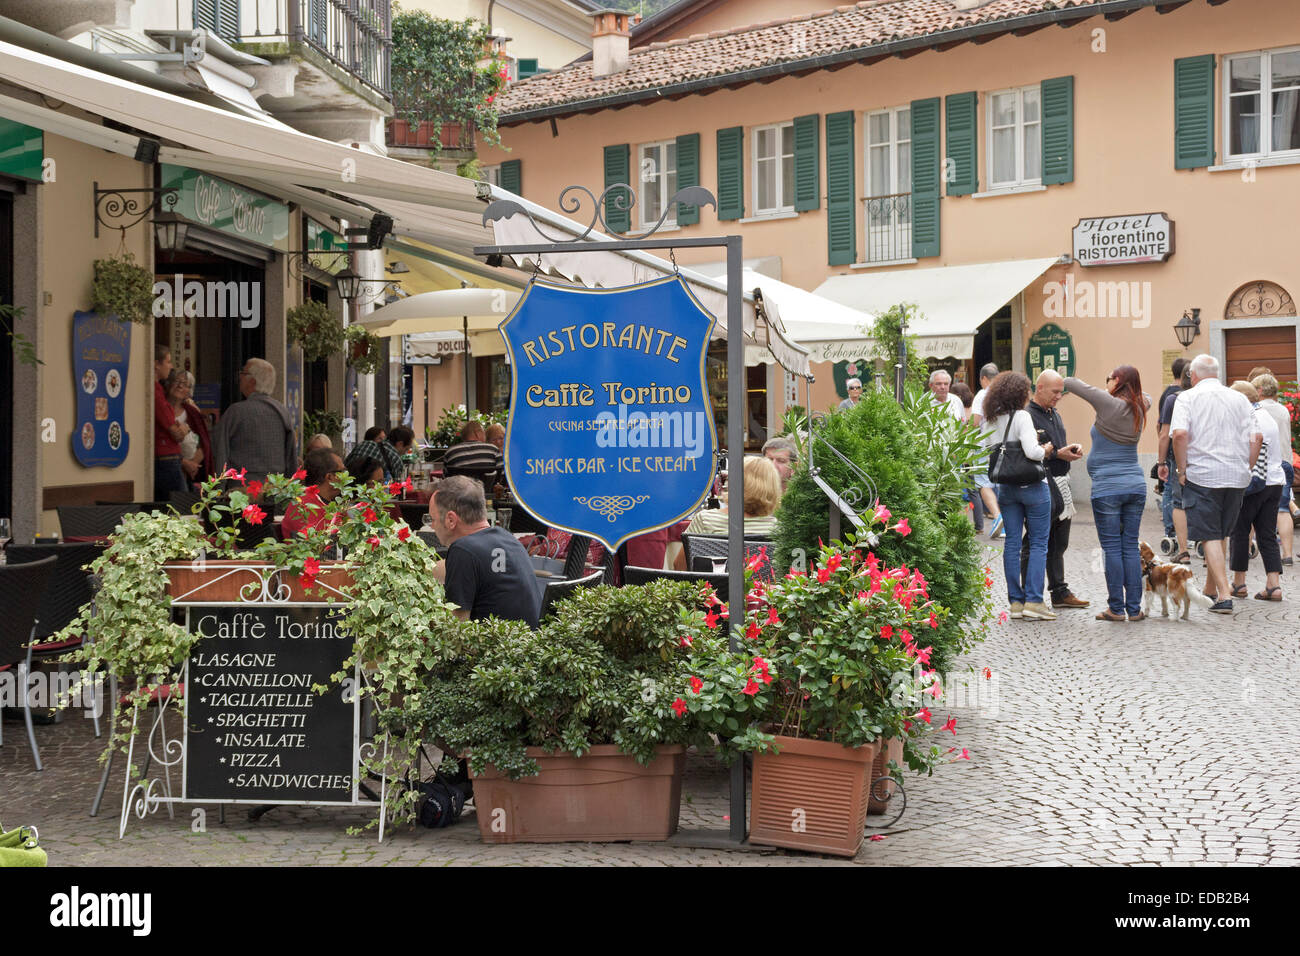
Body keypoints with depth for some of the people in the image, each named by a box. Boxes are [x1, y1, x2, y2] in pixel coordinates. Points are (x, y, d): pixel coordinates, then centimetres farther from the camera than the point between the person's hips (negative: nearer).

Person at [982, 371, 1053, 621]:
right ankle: (1033, 601, -4)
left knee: (1012, 542, 8)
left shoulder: (992, 422, 6)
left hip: (1006, 487, 6)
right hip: (1033, 487, -6)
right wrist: (1045, 450, -5)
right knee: (1038, 543, 1)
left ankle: (1016, 600, 10)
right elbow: (1031, 451, -24)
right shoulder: (1021, 417, -15)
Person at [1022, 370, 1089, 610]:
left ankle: (1060, 592, 22)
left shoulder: (1054, 415, 18)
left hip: (1060, 485, 9)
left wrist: (1071, 449, 7)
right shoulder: (1028, 415, -12)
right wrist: (1058, 454, -18)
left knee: (1058, 545, 14)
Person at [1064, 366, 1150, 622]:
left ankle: (1116, 608, 0)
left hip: (1107, 487, -6)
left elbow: (1072, 383, -4)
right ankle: (1134, 608, 7)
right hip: (1136, 484, 6)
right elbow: (1146, 396, 34)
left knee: (1112, 547, -1)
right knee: (1131, 546, 7)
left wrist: (1059, 382, 14)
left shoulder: (1109, 403, -10)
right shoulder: (1139, 407, 8)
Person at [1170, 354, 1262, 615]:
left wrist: (1182, 470, -8)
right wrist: (1247, 469, 10)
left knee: (1210, 537, -1)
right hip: (1236, 477, 4)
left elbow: (1180, 434, -16)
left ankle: (1224, 595, -11)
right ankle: (1210, 591, 27)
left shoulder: (1187, 397, -1)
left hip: (1202, 475, -4)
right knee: (1219, 535, 17)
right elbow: (1256, 437, 2)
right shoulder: (1239, 399, 11)